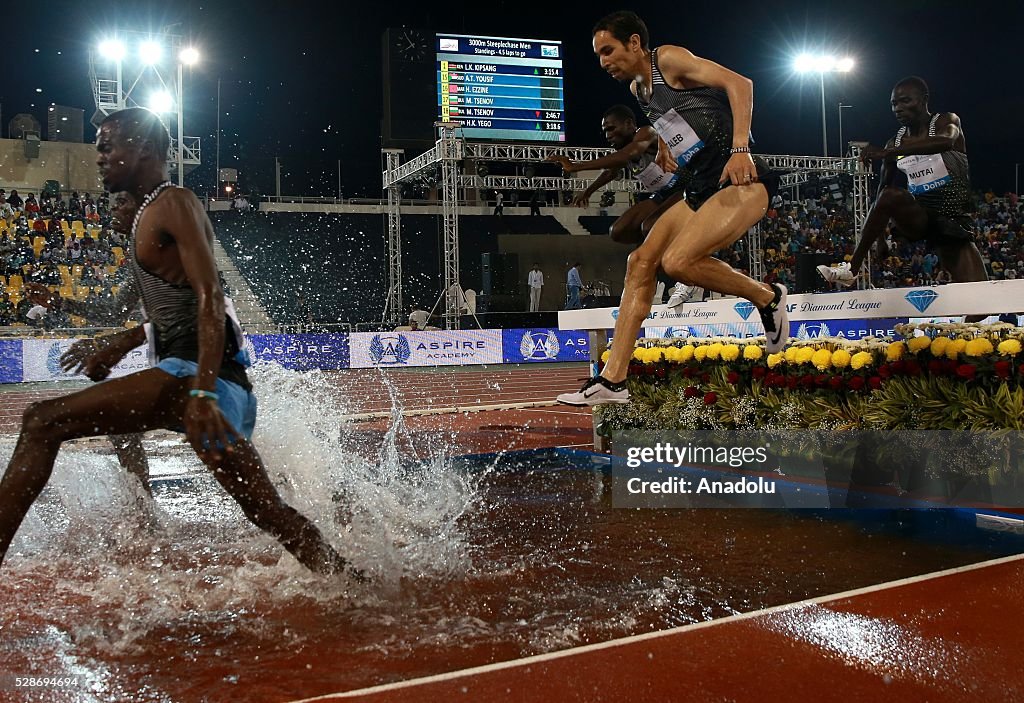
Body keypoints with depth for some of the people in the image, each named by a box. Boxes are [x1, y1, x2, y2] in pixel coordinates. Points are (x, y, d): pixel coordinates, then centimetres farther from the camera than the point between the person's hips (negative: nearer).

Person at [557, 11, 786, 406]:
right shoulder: (637, 87, 19)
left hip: (742, 181, -9)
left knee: (678, 261, -26)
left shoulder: (669, 59, -6)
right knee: (641, 261, 0)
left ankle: (767, 297, 0)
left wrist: (739, 149, -28)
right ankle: (613, 381, 1)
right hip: (701, 191, 9)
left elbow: (739, 84, -17)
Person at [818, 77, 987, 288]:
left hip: (953, 219, -2)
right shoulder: (895, 143, 8)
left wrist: (886, 152, -40)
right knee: (891, 195, -31)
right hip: (917, 217, 2)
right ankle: (851, 269, -29)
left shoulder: (946, 122, -3)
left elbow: (946, 142, -29)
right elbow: (883, 187, 10)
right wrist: (880, 237, -2)